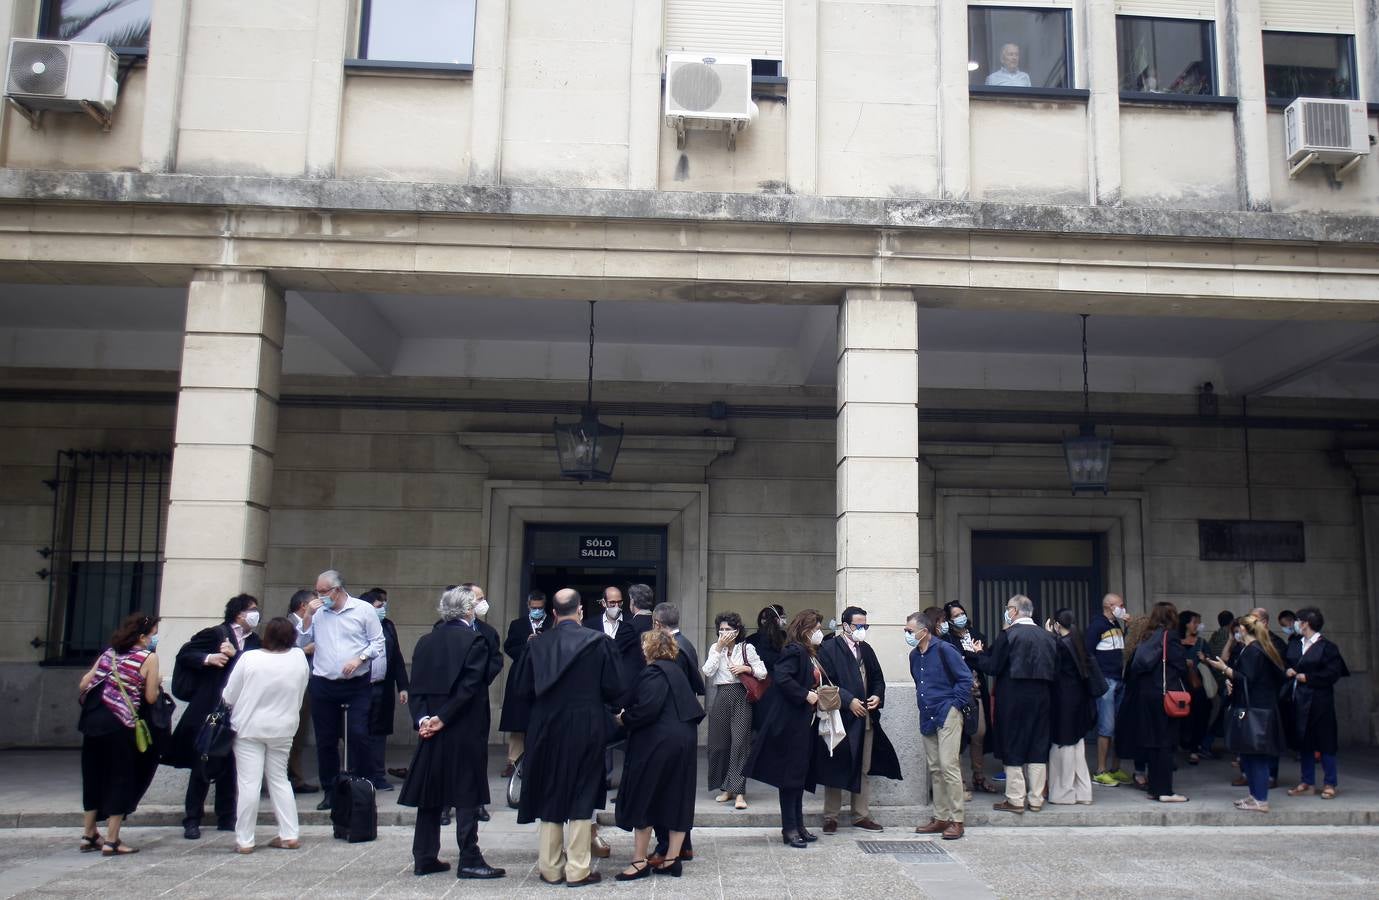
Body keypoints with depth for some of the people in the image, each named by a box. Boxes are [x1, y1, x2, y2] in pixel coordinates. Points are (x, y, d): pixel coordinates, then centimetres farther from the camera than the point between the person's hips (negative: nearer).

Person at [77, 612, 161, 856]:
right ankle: (111, 841, 7)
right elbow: (150, 697, -6)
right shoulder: (149, 658, -3)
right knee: (121, 780, 4)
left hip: (93, 721, 6)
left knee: (93, 777, 17)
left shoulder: (109, 652, 14)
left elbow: (84, 684, 13)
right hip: (120, 726, -6)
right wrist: (155, 685, 14)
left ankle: (89, 836, 27)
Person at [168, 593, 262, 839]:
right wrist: (208, 659, -19)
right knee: (202, 766, 1)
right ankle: (192, 819, 11)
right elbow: (184, 655, -3)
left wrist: (234, 654, -16)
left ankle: (226, 817, 20)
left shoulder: (253, 641, 11)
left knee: (229, 766, 10)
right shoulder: (215, 634, -3)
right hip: (208, 711, -5)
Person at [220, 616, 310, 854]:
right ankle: (289, 835, 14)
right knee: (279, 780, 14)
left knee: (249, 783, 1)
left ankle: (244, 840, 5)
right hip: (283, 729, 3)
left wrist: (237, 712, 15)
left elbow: (229, 696, -6)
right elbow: (300, 695, 3)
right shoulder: (299, 658, -6)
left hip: (250, 728, -3)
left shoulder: (249, 658, -14)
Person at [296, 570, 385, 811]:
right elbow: (300, 643, 6)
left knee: (358, 736, -8)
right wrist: (307, 616, -4)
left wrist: (359, 658, -13)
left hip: (357, 685, -3)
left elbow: (378, 643, 1)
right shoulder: (316, 612, 6)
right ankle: (330, 791, 20)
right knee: (325, 740, 8)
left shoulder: (364, 610, -1)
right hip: (323, 685, 3)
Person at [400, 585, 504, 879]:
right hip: (465, 730, -5)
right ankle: (469, 860, 2)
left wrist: (422, 717, -5)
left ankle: (425, 858, 17)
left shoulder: (426, 641, 7)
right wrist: (443, 719, -13)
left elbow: (417, 687, 2)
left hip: (430, 726, 6)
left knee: (430, 791, 12)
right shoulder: (475, 640, -11)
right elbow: (469, 687, -17)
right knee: (467, 794, 0)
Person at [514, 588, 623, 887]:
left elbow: (524, 690, 0)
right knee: (581, 797, 6)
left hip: (547, 730, 2)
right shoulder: (597, 641, -10)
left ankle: (551, 868, 19)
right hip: (586, 728, -2)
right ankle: (578, 870, 8)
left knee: (550, 796, 13)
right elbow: (613, 688, -8)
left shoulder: (538, 645, -4)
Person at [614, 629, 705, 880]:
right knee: (676, 800, 9)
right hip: (684, 740, 9)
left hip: (657, 742, -9)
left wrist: (624, 719, -7)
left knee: (643, 798, 1)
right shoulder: (675, 671, 16)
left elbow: (647, 708, -23)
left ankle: (640, 860, 5)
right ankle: (672, 859, 13)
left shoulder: (653, 672, -12)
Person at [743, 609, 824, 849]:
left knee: (800, 775, 14)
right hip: (791, 723, -10)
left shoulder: (809, 654, 16)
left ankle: (798, 825, 22)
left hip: (805, 723, 10)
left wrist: (820, 694, 5)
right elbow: (781, 677, -28)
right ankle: (789, 829, 4)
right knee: (790, 775, -2)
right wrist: (805, 695, -22)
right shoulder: (794, 651, -15)